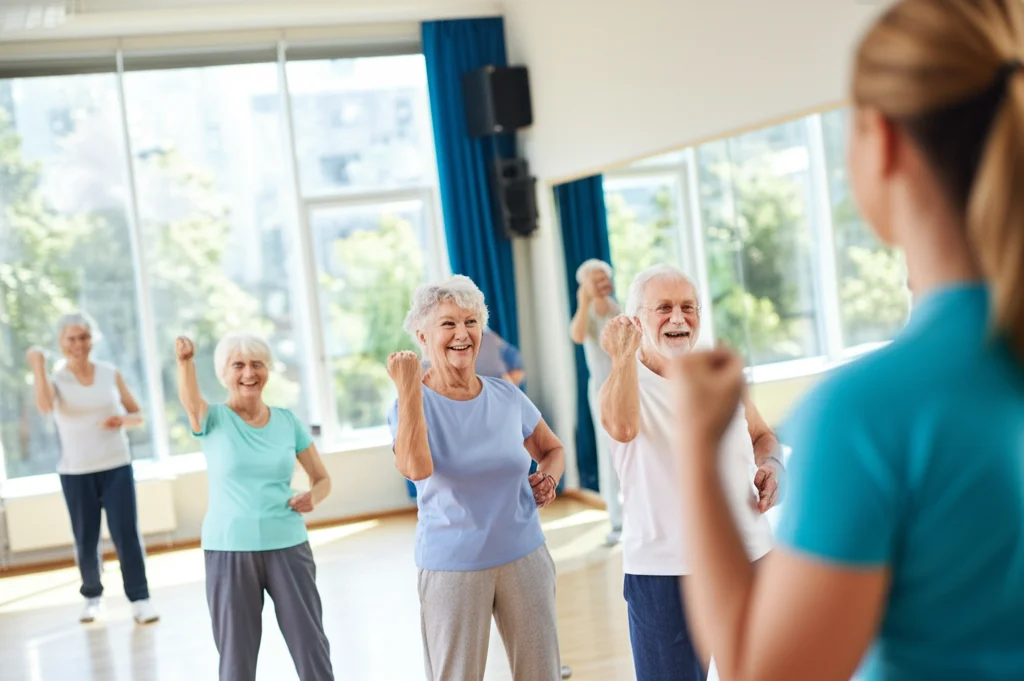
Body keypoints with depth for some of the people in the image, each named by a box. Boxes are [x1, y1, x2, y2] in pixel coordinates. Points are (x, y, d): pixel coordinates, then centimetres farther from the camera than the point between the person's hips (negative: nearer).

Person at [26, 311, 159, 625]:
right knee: (85, 540, 5)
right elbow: (44, 406, -26)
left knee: (126, 533, -6)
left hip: (116, 467, 1)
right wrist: (39, 367, -27)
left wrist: (122, 419, -12)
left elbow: (138, 415, 9)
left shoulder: (111, 374, 3)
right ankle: (92, 596, 25)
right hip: (76, 473, 0)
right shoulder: (55, 379, -2)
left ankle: (140, 598, 0)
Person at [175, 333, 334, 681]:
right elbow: (191, 401, -28)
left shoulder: (288, 421, 4)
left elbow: (322, 478, 11)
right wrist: (185, 362, -49)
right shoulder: (214, 419, -3)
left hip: (288, 545, 2)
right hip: (228, 550, -2)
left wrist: (312, 497, -12)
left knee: (312, 648, 4)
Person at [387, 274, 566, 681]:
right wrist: (409, 388, -25)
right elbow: (416, 468, -29)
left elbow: (552, 450, 16)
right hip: (451, 566, -3)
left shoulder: (507, 397, 0)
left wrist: (548, 478, -5)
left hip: (523, 557, 3)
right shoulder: (412, 404, -9)